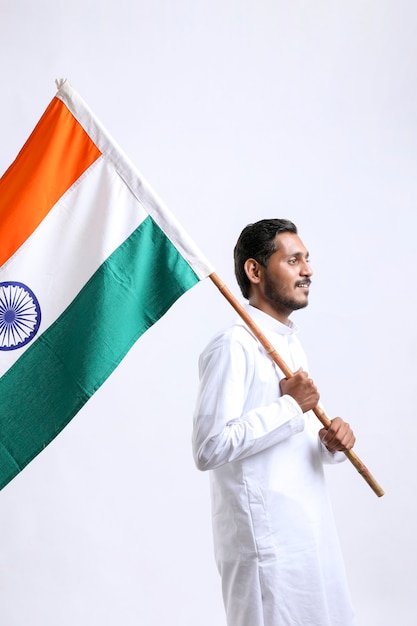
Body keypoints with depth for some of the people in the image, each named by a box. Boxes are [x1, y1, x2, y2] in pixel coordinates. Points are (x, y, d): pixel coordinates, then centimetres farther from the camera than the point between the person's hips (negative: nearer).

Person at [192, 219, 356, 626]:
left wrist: (330, 442, 0)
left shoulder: (290, 342, 14)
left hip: (311, 531, 9)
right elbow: (209, 448, -24)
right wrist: (291, 407, -19)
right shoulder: (234, 347, -16)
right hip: (267, 542, -9)